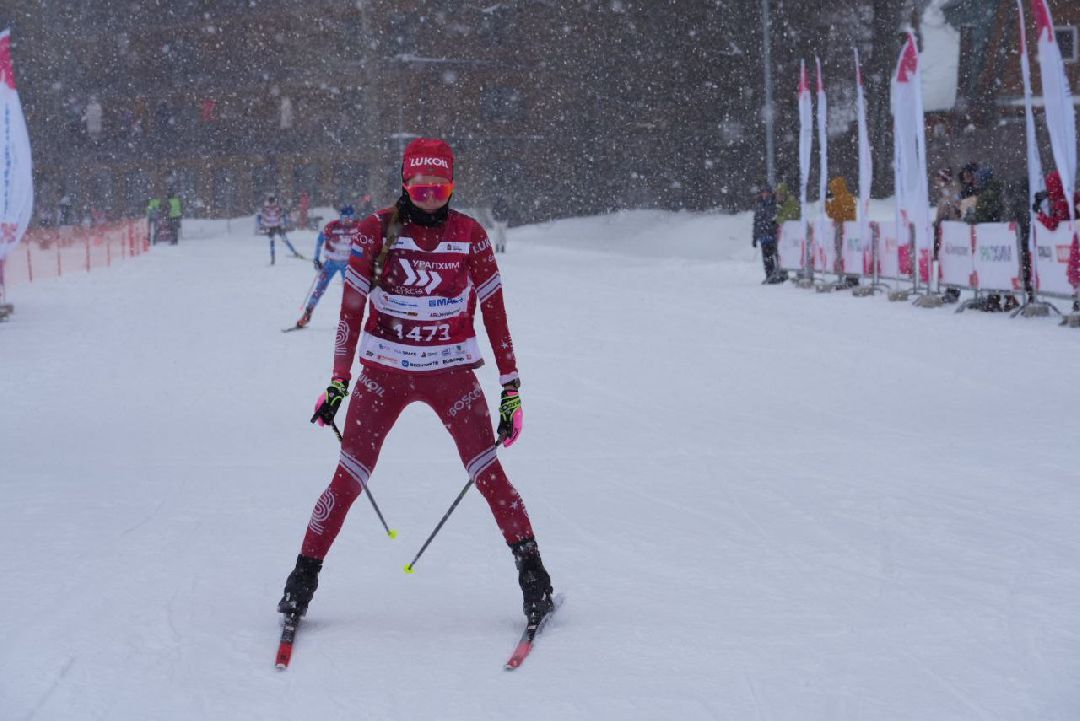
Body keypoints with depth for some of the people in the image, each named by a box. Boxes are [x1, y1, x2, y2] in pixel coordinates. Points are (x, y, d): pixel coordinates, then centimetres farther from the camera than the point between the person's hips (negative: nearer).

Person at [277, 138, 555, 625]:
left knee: (489, 475, -9)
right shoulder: (377, 230, -3)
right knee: (348, 479, -2)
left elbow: (494, 313, 1)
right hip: (383, 371, 0)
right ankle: (304, 576, 11)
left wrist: (510, 389, -1)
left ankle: (532, 572, 1)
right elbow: (351, 307, 3)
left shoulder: (470, 236, -2)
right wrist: (339, 380, 2)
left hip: (451, 372, 0)